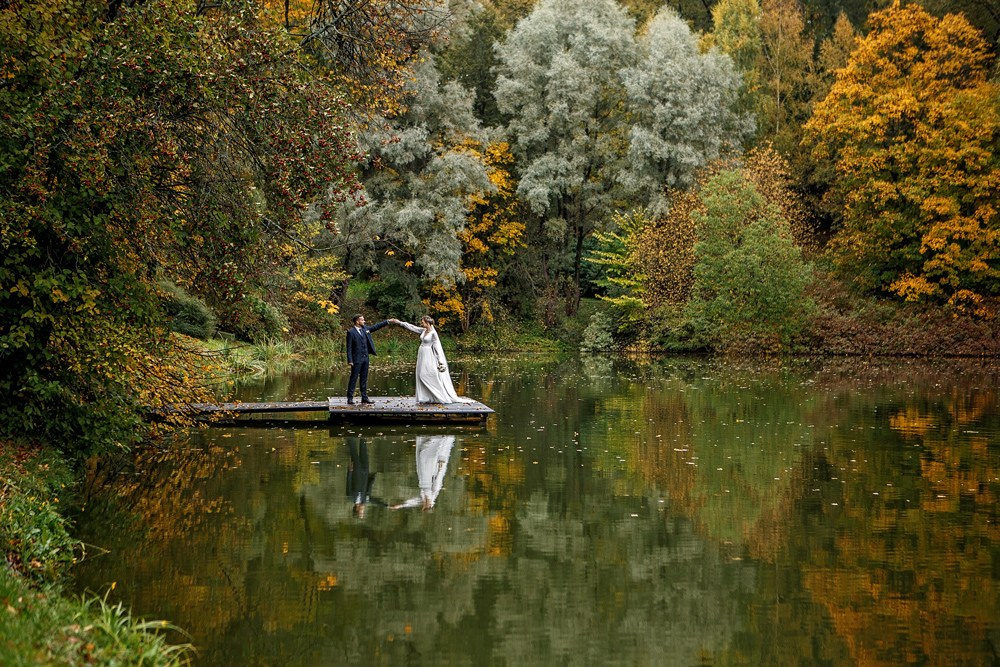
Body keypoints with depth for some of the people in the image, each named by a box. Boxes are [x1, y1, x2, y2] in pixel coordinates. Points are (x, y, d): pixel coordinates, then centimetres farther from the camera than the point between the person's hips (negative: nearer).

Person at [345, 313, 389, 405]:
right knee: (354, 378, -4)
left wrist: (387, 321, 15)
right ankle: (350, 398, 0)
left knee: (364, 379, 11)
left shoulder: (364, 329, 9)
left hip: (365, 358, 7)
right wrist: (350, 360, -16)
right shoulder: (351, 332, -10)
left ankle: (364, 397, 16)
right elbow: (349, 347, -11)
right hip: (357, 359, -7)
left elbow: (376, 327, 19)